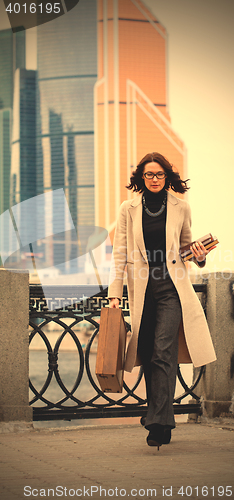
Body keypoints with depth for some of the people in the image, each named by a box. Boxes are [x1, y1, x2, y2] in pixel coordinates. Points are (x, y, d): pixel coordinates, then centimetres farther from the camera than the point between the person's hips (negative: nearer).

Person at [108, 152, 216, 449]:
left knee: (163, 351, -14)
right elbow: (120, 255, 4)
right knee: (149, 356, 5)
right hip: (142, 289, 2)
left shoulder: (180, 208, 5)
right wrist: (114, 293, -3)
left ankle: (158, 423, -16)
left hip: (172, 288, -2)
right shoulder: (129, 210, 4)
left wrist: (199, 256, -5)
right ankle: (161, 421, 18)